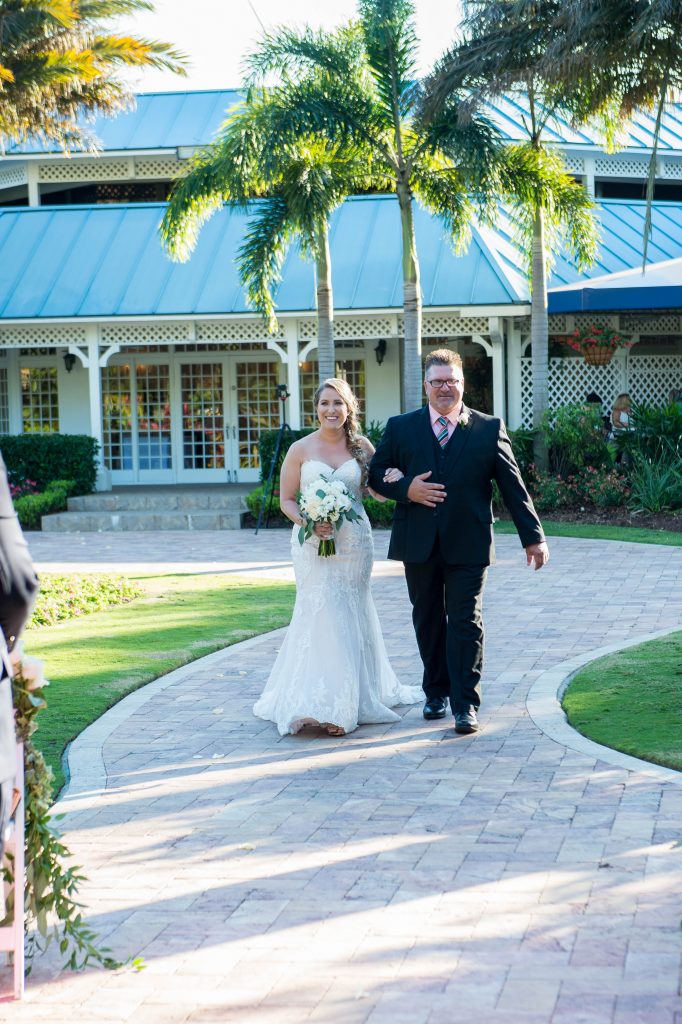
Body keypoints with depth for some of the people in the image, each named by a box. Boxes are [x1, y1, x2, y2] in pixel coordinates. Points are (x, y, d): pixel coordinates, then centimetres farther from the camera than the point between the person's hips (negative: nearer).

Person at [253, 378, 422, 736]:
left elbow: (381, 492, 9)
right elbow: (286, 499, 1)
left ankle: (352, 698, 18)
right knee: (320, 615, -8)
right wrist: (309, 523, -17)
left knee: (350, 618, 9)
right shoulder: (300, 450, -1)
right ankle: (321, 704, -4)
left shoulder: (361, 447, 4)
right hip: (312, 543, -2)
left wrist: (394, 480, -14)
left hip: (353, 542, 2)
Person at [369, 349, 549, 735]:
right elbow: (376, 474, 9)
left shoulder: (489, 429, 2)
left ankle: (466, 705, -1)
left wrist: (533, 537, 0)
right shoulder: (401, 428, 6)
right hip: (419, 544, 2)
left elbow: (513, 486, 2)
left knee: (466, 623, -4)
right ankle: (437, 692, 27)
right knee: (428, 622, 12)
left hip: (468, 544, -2)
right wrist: (405, 489, -12)